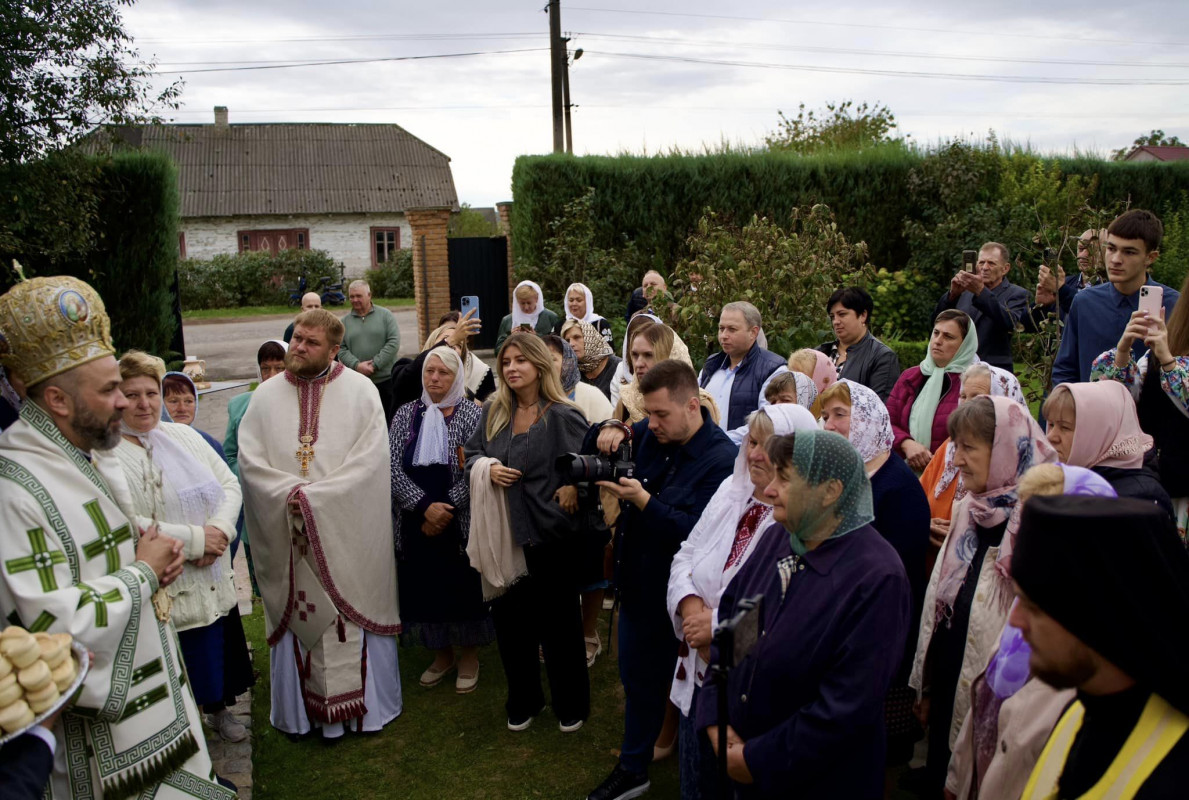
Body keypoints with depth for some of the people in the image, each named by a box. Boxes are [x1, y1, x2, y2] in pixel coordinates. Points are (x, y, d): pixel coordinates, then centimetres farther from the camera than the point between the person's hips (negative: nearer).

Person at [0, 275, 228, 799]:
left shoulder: (85, 454, 5)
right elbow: (56, 625, -28)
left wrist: (156, 558, 0)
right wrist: (144, 572, -15)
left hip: (145, 677, 9)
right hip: (95, 716, -8)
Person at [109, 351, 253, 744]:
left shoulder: (183, 435, 8)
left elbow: (229, 484, 7)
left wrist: (221, 529, -12)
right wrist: (194, 539, -19)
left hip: (215, 578, 6)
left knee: (218, 649, 19)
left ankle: (219, 709, 43)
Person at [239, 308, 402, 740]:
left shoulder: (360, 391, -3)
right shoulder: (267, 395, 5)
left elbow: (370, 460, -11)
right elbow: (249, 460, -2)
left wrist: (315, 497, -18)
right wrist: (291, 493, -17)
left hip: (349, 530, -2)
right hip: (289, 533, 2)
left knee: (353, 612, 7)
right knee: (298, 618, 9)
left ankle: (363, 703, 23)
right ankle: (303, 708, 24)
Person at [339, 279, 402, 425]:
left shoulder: (385, 315, 3)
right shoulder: (345, 321, 10)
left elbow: (394, 343, -7)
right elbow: (341, 349, 3)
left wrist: (375, 364, -13)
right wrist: (356, 365, -14)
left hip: (386, 379, -2)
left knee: (391, 422, 4)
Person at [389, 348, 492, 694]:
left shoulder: (472, 414, -4)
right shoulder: (406, 414, 5)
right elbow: (393, 467, -4)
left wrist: (444, 510, -16)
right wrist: (425, 506, -16)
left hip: (459, 522, -3)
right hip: (416, 522, 3)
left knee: (464, 586, 6)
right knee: (425, 586, 10)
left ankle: (469, 656, 27)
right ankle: (442, 655, 31)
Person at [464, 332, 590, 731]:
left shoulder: (563, 416, -11)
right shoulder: (493, 412, 5)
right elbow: (472, 454, 13)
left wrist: (573, 486, -21)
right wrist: (488, 469, -7)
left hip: (552, 537, -4)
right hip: (503, 534, 5)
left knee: (559, 623, 10)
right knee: (511, 621, 14)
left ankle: (571, 705, 31)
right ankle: (523, 701, 35)